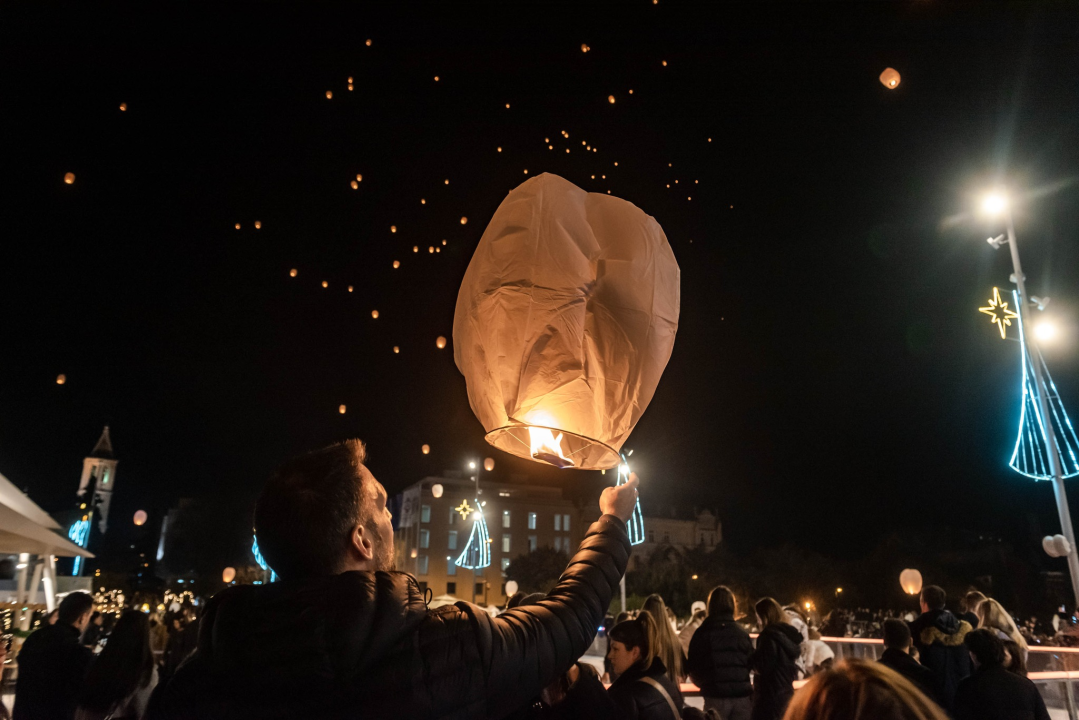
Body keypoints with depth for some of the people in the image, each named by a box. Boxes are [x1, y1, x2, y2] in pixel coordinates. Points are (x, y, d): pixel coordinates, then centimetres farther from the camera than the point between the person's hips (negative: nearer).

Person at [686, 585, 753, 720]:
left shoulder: (702, 633, -4)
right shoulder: (742, 633, 1)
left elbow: (692, 668, 1)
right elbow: (751, 664, 9)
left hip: (715, 697, -1)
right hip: (742, 696, 2)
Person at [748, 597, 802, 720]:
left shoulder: (769, 636, -16)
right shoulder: (790, 635, 11)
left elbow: (762, 667, -21)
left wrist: (750, 659, -2)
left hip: (770, 695, -9)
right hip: (787, 694, 9)